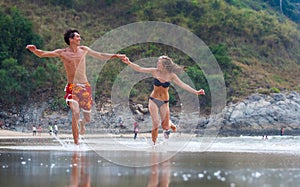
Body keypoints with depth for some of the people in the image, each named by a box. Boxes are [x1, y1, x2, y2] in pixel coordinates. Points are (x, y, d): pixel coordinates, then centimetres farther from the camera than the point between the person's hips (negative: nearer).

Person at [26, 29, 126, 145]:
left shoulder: (84, 50, 9)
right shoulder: (62, 53, -2)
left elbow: (100, 56, 20)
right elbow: (42, 54, -7)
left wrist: (116, 56, 16)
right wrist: (34, 50, -27)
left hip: (85, 86, 4)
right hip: (72, 87, -4)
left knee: (88, 119, 7)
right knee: (75, 112, -27)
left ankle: (82, 123, 46)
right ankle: (76, 142, -18)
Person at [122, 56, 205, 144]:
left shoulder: (171, 75, -9)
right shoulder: (155, 71, -8)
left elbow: (182, 85, -12)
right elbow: (140, 69, -10)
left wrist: (195, 92, -19)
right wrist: (129, 63, -21)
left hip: (164, 102, 0)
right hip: (153, 100, 0)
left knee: (165, 126, 1)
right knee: (155, 123, -13)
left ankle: (170, 125, 39)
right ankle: (154, 143, 1)